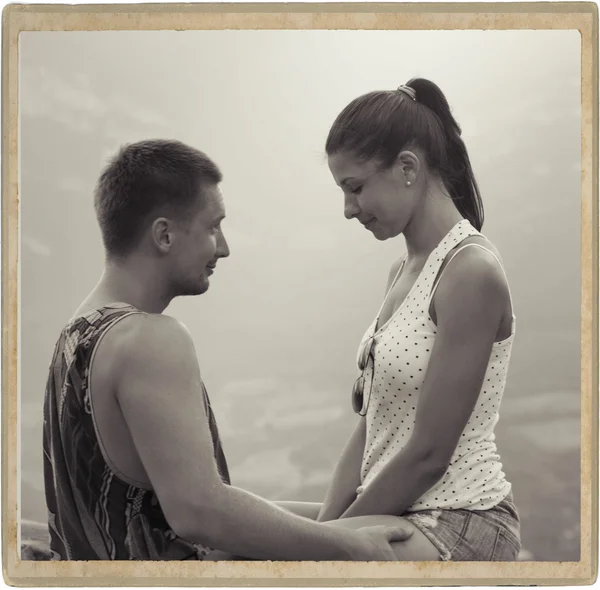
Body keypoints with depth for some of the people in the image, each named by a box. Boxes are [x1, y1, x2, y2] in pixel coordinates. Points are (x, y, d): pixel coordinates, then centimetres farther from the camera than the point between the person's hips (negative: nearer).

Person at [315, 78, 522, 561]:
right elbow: (371, 430, 11)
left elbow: (428, 454, -16)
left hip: (459, 521, -8)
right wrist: (321, 529, 2)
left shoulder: (471, 271, -15)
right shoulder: (404, 270, 12)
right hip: (402, 511, 8)